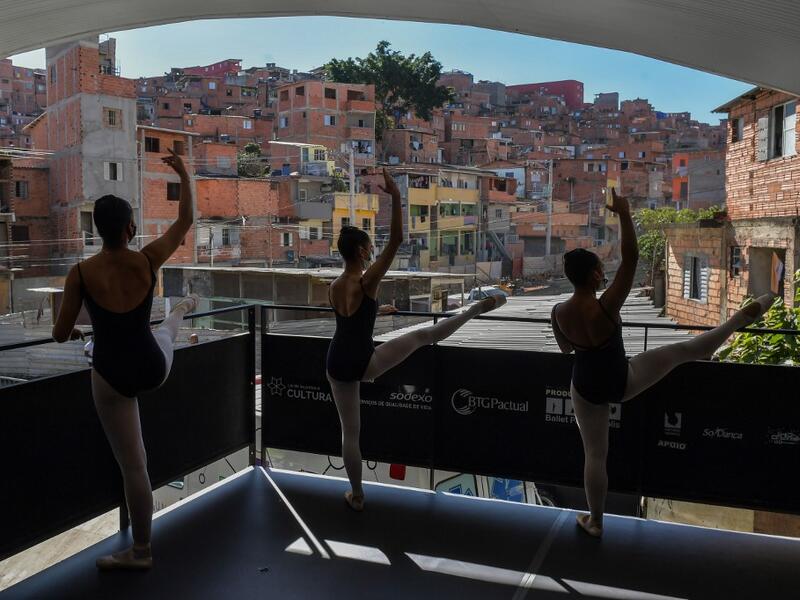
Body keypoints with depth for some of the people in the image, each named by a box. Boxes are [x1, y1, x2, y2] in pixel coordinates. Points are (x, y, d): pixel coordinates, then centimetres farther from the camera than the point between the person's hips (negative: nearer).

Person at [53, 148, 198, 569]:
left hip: (112, 377, -2)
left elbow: (60, 335, -6)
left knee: (133, 465, 9)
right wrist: (184, 175, 16)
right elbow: (186, 221, 5)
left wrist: (72, 333, 18)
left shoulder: (80, 274, -15)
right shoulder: (147, 261, -11)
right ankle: (184, 309, 76)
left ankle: (141, 551, 25)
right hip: (154, 366, 2)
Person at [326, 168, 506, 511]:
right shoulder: (368, 282, -14)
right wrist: (396, 197, -19)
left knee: (350, 432, 16)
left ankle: (357, 496, 28)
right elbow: (396, 240, -20)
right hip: (362, 363, -5)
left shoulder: (333, 288, 6)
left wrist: (379, 310, 44)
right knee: (425, 335, 9)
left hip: (336, 366, 6)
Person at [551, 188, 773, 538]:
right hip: (622, 381, -3)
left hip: (586, 389, 3)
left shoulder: (558, 314, -13)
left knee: (594, 454, 16)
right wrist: (624, 213, -19)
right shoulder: (607, 306, -25)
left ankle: (595, 522, 29)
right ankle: (744, 317, 25)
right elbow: (631, 257, -22)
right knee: (684, 350, 12)